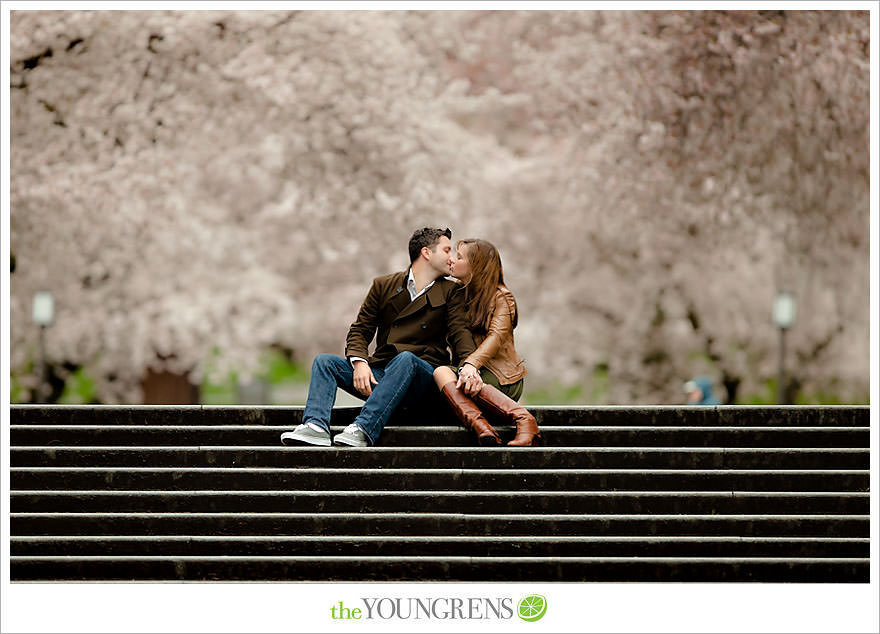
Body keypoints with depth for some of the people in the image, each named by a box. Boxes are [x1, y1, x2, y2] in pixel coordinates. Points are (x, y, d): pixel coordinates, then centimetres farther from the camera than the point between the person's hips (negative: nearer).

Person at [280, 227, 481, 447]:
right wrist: (359, 362, -10)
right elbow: (360, 330, 11)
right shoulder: (383, 285, 15)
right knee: (324, 361, -13)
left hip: (423, 375, -3)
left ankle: (363, 429, -49)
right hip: (379, 372, 3)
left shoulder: (450, 293, 11)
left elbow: (459, 332, -3)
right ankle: (316, 426, -37)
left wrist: (470, 364, -25)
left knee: (405, 358, -36)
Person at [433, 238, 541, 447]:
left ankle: (523, 420, -45)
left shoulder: (501, 297, 1)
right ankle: (480, 426, -52)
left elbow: (497, 336, -16)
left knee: (467, 381, -38)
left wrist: (471, 364, -33)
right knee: (441, 372, -30)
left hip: (503, 377, -5)